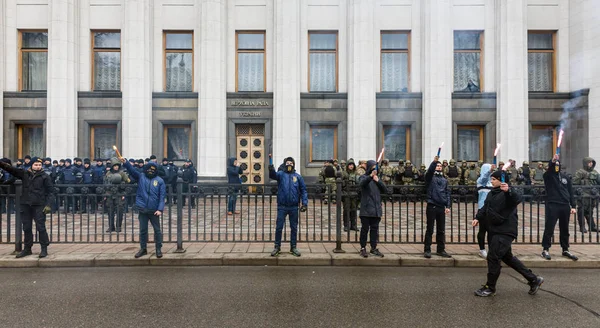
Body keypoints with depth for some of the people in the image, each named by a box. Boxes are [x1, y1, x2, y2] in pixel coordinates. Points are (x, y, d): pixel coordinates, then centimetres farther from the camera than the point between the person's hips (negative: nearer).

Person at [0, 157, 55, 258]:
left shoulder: (45, 177, -2)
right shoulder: (25, 174, 9)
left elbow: (51, 192, -4)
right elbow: (11, 170, 1)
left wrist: (48, 205, -11)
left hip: (39, 206, -4)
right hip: (25, 205, 4)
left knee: (41, 227, -4)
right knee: (27, 228, 12)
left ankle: (44, 249, 4)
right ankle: (27, 248, 23)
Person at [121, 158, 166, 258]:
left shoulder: (160, 181, -2)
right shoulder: (141, 177, 6)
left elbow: (162, 196, -6)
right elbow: (132, 170, -11)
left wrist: (160, 209, -14)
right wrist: (125, 162, -30)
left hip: (154, 210, -2)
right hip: (142, 210, 2)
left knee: (157, 230, 6)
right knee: (143, 230, 12)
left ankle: (159, 249, 17)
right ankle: (143, 249, 26)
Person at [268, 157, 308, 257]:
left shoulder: (298, 176, 5)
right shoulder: (281, 174, 2)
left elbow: (303, 190, 4)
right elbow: (273, 175, -20)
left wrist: (304, 203, -6)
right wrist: (271, 170, -43)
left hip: (294, 207, 1)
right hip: (282, 206, -1)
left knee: (294, 228, 10)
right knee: (279, 227, 4)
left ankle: (293, 247, 23)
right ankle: (277, 247, 18)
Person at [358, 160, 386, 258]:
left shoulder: (377, 178, 16)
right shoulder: (363, 177, 0)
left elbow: (385, 190, 7)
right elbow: (361, 184, -24)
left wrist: (378, 181, -7)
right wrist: (370, 176, -39)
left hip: (376, 209, 5)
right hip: (366, 208, -5)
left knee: (374, 229, 9)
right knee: (365, 228, 0)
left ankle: (373, 248, 18)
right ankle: (363, 248, 10)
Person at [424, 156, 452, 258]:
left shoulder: (445, 180, 17)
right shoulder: (430, 177, 4)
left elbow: (447, 193, 11)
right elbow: (429, 171, -19)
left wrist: (448, 206, 2)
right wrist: (434, 161, -33)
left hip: (441, 207, 5)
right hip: (431, 206, -4)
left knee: (441, 230, 10)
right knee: (430, 230, -1)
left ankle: (441, 250, 20)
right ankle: (427, 250, 4)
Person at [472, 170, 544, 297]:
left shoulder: (508, 193, -14)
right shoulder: (491, 193, 13)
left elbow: (518, 199, -35)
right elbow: (485, 208, 17)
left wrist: (508, 191, -55)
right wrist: (478, 218, 2)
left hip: (505, 231, -10)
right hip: (494, 230, 10)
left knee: (493, 257, -8)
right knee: (507, 257, 18)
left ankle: (490, 287, 6)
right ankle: (534, 279, 32)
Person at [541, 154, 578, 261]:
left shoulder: (566, 177, 13)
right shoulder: (548, 176, 2)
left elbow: (571, 192, 13)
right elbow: (549, 169, -23)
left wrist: (573, 206, 7)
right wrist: (552, 162, -41)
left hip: (565, 206, 5)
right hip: (552, 205, -4)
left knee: (564, 229, 12)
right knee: (549, 228, -4)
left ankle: (565, 250, 23)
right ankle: (545, 250, 3)